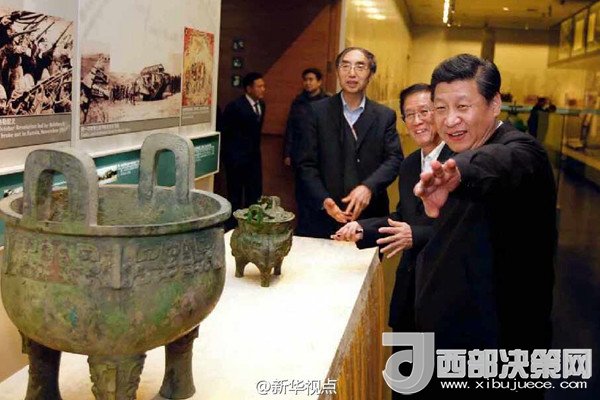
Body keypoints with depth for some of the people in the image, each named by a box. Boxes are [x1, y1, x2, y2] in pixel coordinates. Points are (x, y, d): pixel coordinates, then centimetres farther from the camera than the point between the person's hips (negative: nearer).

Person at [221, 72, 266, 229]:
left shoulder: (261, 105, 7)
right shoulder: (235, 106, -15)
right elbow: (225, 131, -7)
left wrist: (255, 148, 15)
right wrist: (229, 155, -3)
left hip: (254, 156, 7)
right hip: (237, 157, -6)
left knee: (255, 195, 11)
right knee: (235, 196, 4)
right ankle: (231, 228, 16)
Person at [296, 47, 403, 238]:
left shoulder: (385, 116, 6)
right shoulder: (318, 111, 2)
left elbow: (394, 158, -3)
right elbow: (306, 164, -2)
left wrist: (368, 187, -21)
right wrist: (324, 200, -17)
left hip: (370, 219, 1)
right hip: (323, 217, -1)